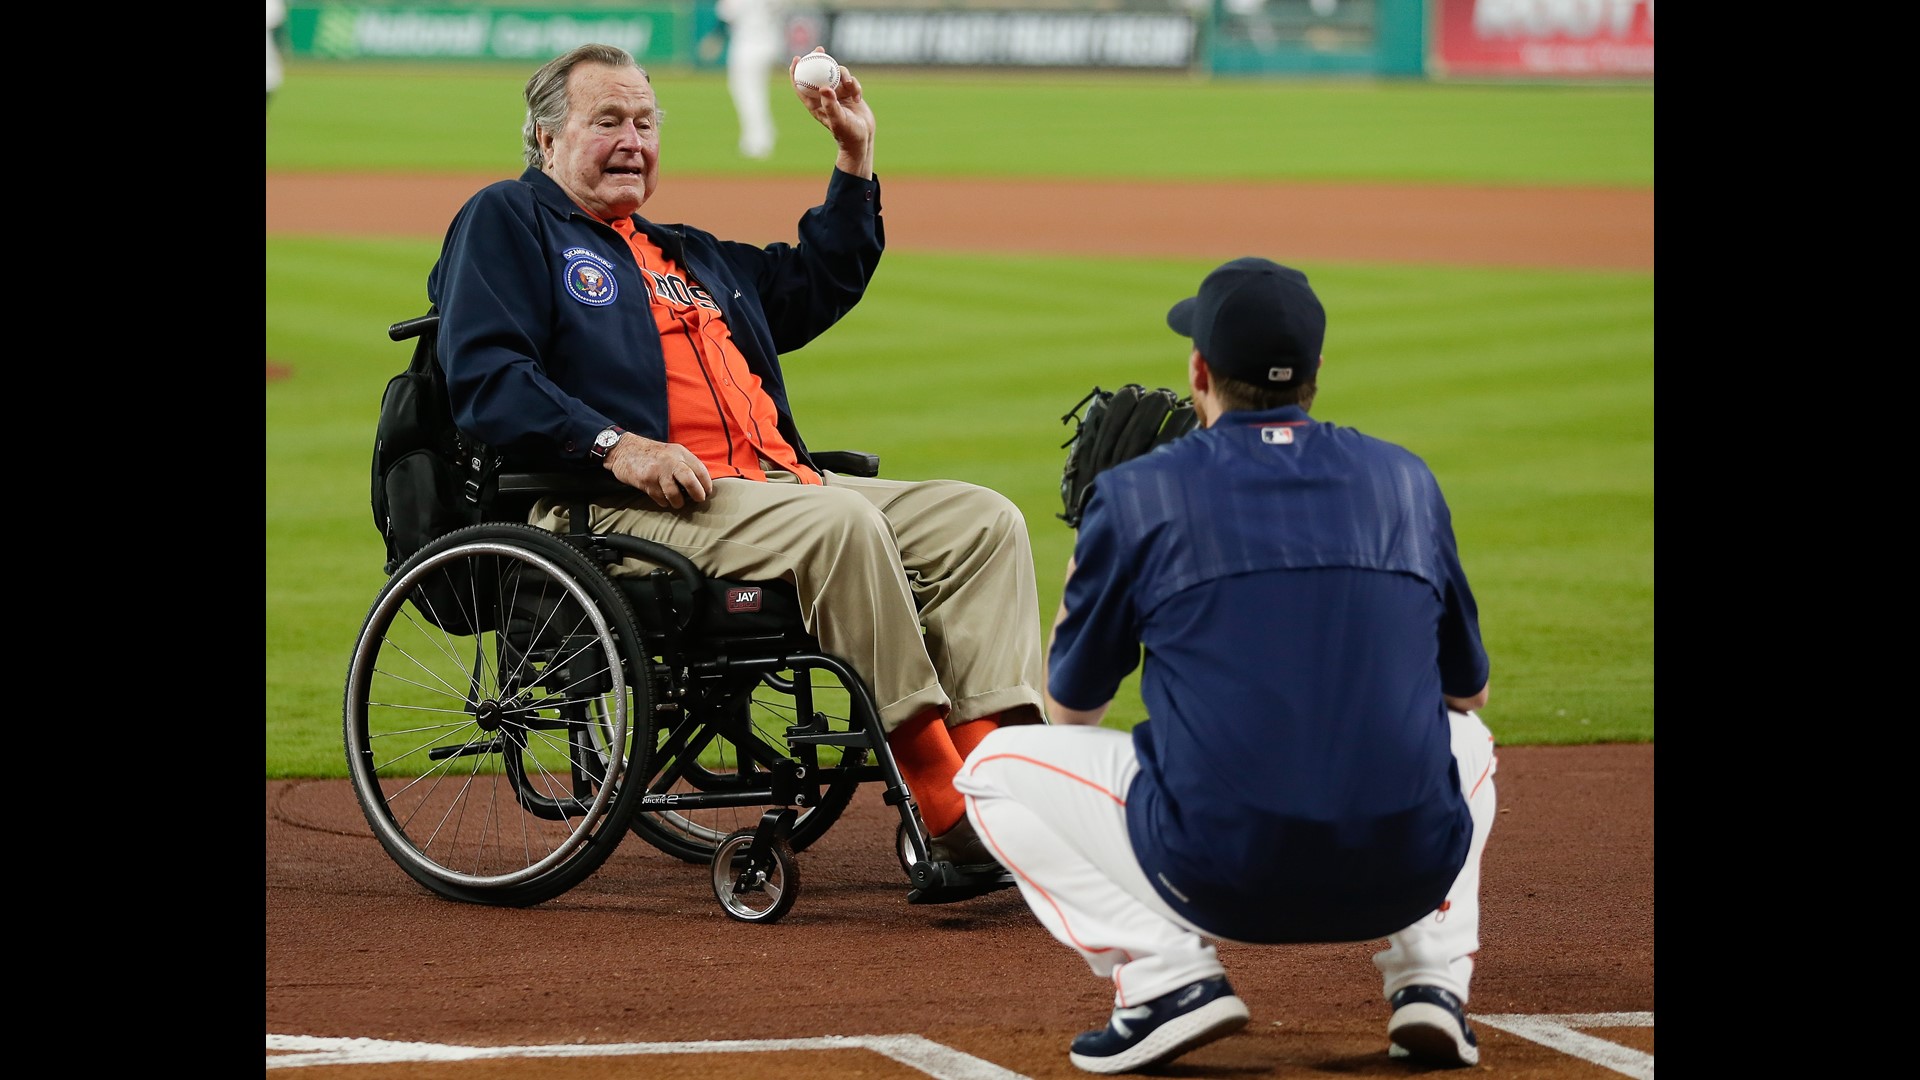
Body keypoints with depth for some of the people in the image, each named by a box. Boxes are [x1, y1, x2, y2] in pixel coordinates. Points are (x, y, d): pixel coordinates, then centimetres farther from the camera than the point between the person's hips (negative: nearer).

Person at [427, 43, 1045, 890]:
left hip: (774, 486, 9)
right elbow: (483, 375, -7)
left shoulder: (690, 255, 33)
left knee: (982, 520, -7)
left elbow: (820, 284, 41)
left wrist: (855, 159, 30)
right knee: (842, 523, -33)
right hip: (628, 509, -9)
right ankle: (944, 817, -35)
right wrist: (613, 445, -20)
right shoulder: (508, 222, 7)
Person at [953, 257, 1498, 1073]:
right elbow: (1468, 689, 25)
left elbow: (1070, 708, 15)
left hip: (1219, 879, -3)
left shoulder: (1138, 494, 3)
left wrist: (1089, 543, 28)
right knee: (1462, 736, 37)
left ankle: (1168, 973, -1)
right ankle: (1431, 979, 14)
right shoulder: (1406, 480, 12)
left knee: (997, 767, 18)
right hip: (1407, 877, 3)